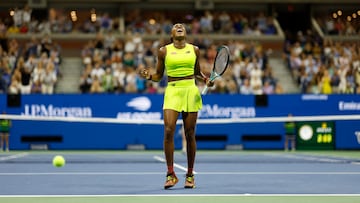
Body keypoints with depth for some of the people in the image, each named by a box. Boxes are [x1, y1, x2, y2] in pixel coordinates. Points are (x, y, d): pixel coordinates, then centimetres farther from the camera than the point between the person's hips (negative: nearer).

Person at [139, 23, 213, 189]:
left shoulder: (194, 50, 9)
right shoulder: (164, 51, 5)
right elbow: (159, 76, 11)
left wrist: (206, 80, 1)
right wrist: (149, 76, -9)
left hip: (191, 91, 1)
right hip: (172, 91, -1)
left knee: (190, 134, 2)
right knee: (168, 131, -15)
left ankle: (190, 175, 13)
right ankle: (171, 174, -6)